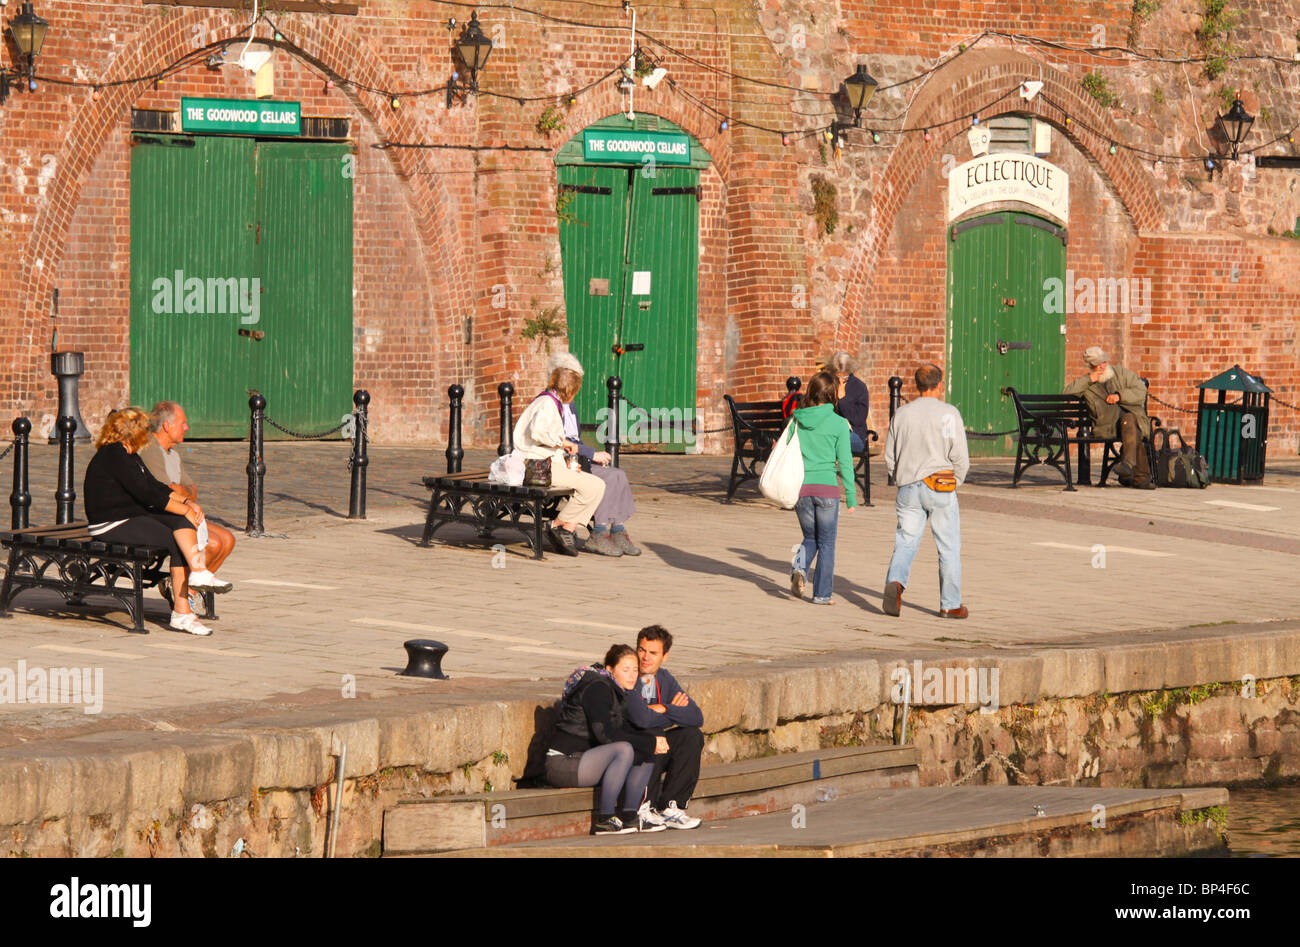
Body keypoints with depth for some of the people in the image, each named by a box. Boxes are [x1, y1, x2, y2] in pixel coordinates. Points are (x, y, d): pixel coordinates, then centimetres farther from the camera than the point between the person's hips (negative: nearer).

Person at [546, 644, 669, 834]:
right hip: (563, 763, -10)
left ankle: (629, 817, 0)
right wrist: (649, 743, -20)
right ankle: (604, 820, -26)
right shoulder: (596, 688, -16)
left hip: (585, 758, 10)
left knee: (647, 755, 4)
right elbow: (605, 733, -24)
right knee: (624, 749, -29)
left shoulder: (616, 691, 13)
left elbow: (623, 730, 11)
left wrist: (653, 741, -9)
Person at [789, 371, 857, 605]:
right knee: (826, 543, 9)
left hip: (801, 487, 3)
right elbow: (845, 462, -4)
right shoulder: (838, 424, -6)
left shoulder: (797, 421, 3)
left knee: (810, 538, 20)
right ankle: (822, 594, 10)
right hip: (827, 487, -3)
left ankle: (799, 568, -8)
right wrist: (851, 496, 3)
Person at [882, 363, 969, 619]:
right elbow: (960, 458, -8)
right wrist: (955, 483, 8)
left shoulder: (901, 414, 7)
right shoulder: (949, 414, -5)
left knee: (905, 542, 4)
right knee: (949, 548, 6)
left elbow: (889, 458, 10)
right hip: (940, 485, -3)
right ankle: (950, 605, 10)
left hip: (908, 489, 3)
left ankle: (895, 581, -24)